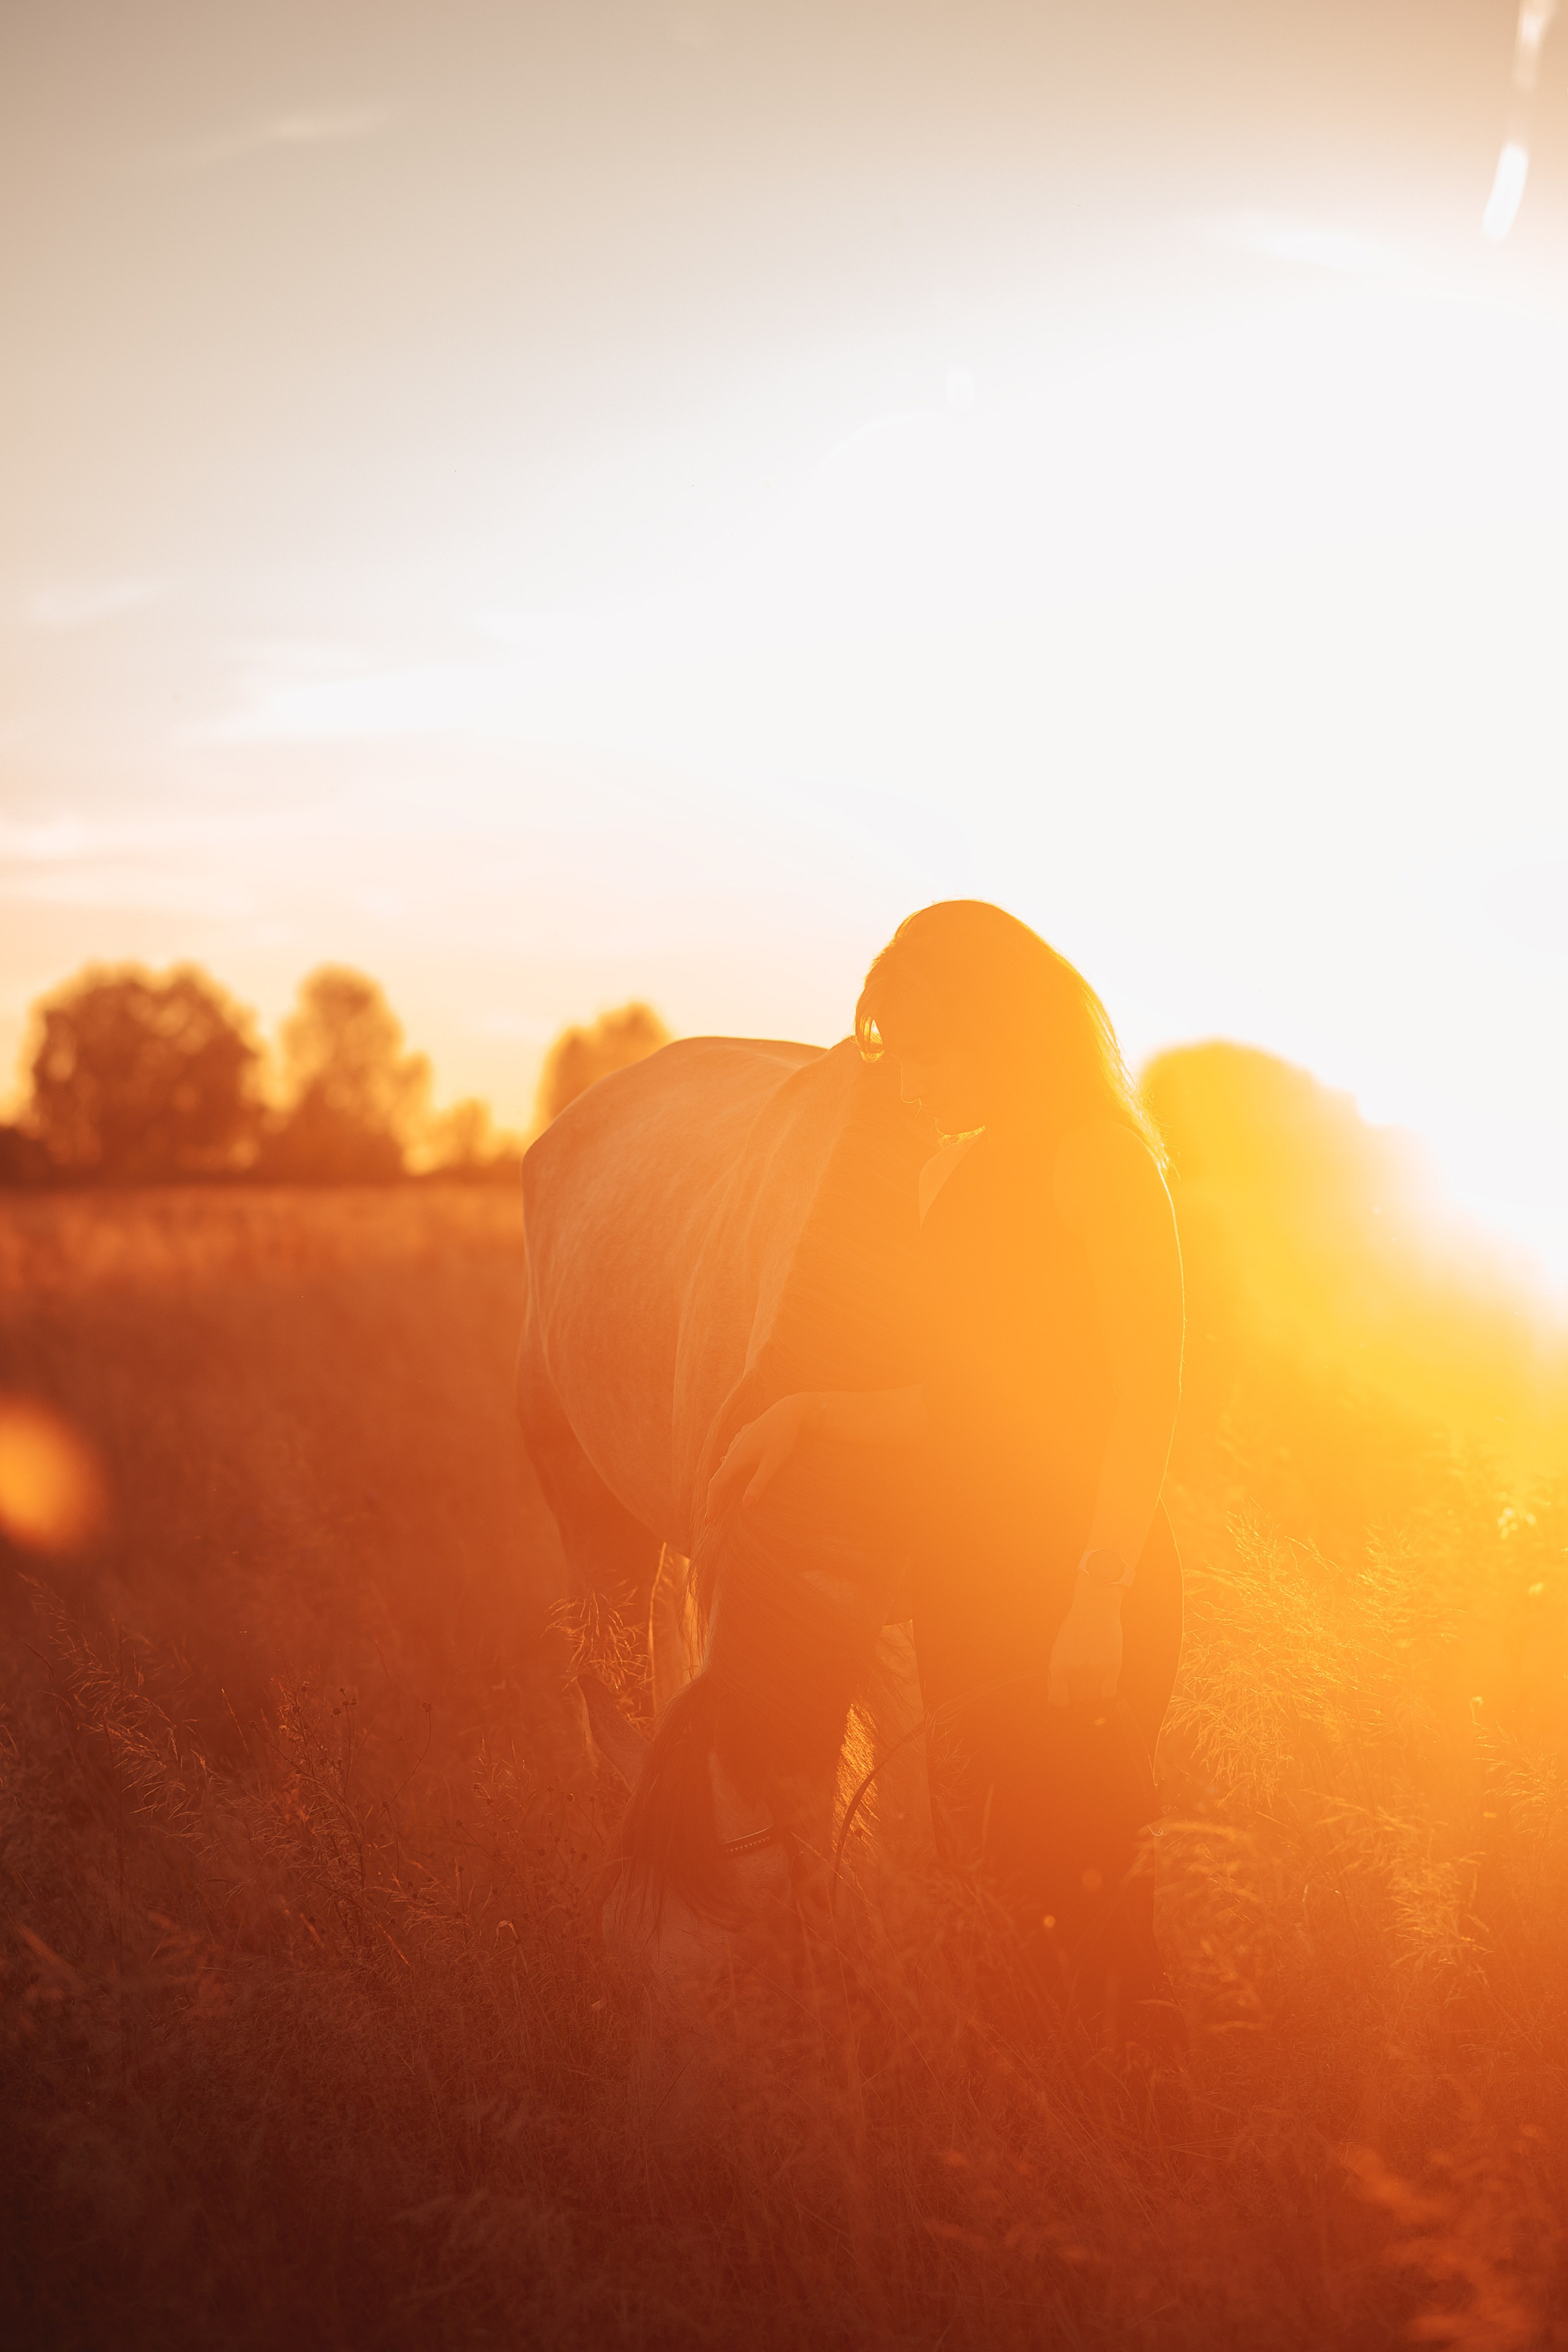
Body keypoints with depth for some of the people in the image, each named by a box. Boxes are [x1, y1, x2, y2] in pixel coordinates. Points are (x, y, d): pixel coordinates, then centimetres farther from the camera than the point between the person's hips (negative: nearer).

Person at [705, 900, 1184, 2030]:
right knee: (982, 1869, 7)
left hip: (1077, 1584, -7)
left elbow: (1149, 1393, -12)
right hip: (968, 1577, 8)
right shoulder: (954, 1166, 17)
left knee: (1068, 1882, -9)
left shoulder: (1096, 1154, -7)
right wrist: (809, 1413, 9)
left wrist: (1101, 1597, -18)